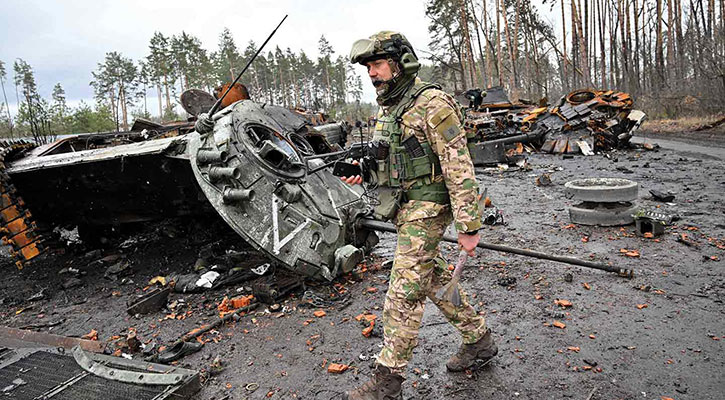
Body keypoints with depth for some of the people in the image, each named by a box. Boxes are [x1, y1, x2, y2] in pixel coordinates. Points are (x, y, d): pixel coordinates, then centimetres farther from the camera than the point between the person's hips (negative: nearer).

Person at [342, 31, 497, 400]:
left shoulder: (432, 104, -16)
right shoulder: (387, 107, 12)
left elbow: (459, 168, -19)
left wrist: (468, 226, -20)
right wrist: (361, 170, 2)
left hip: (425, 211, -9)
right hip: (405, 210, 9)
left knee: (403, 294, -4)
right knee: (434, 280, 18)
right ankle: (478, 340, 36)